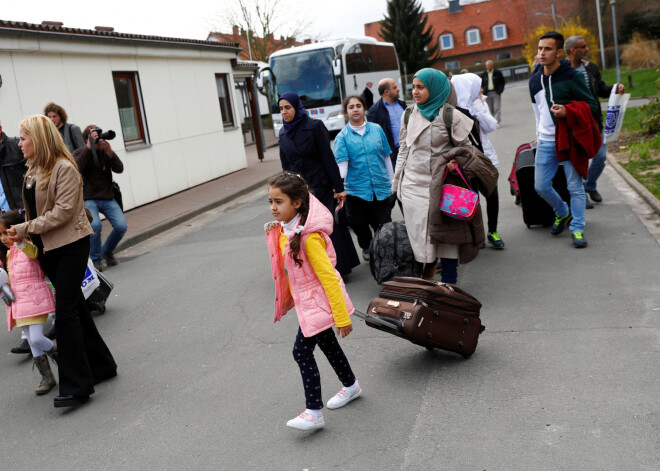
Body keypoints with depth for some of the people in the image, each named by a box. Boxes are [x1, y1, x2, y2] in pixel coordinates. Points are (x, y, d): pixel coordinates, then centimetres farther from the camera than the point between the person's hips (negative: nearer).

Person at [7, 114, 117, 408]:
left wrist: (25, 229, -18)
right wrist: (22, 235, 7)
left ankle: (76, 386, -6)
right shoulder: (33, 172, 12)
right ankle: (101, 366, 26)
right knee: (74, 307, 13)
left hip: (71, 246, -8)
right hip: (48, 249, 8)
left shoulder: (64, 168, -14)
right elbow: (35, 211, 17)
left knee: (66, 311, -10)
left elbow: (63, 211, -19)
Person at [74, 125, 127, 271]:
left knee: (121, 225, -16)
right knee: (95, 225, -29)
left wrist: (109, 151, -19)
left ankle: (107, 251, 14)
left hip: (108, 198, 3)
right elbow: (78, 167, -22)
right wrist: (89, 146, -23)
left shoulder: (105, 152, 9)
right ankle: (95, 259, -5)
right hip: (89, 199, -3)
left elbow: (119, 169, -6)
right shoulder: (79, 153, 1)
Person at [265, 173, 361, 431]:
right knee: (327, 344, 22)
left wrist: (341, 317, -23)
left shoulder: (309, 237, -27)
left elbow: (329, 276, -26)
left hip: (318, 301, -9)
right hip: (305, 300, 9)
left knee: (302, 351, -9)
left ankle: (313, 412, 0)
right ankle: (351, 386, 42)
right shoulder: (282, 230, -1)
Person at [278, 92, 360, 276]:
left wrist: (338, 187, -10)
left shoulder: (314, 126, -8)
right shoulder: (284, 133, 8)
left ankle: (338, 268, 10)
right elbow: (286, 165, 13)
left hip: (320, 186, -4)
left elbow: (328, 158, -9)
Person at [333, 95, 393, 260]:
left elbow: (386, 157, 12)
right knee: (360, 225, 11)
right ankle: (367, 249, 38)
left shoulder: (376, 129, 6)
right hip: (356, 189, -1)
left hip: (381, 188, 1)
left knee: (384, 225, -1)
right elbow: (341, 163, -9)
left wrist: (392, 183, 14)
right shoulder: (342, 137, 1)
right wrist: (339, 186, -24)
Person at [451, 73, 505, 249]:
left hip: (485, 156, 5)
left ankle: (492, 232, 19)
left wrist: (478, 105, -7)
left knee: (492, 194, 3)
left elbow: (491, 126, -3)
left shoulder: (480, 103, 9)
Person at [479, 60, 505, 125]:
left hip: (496, 93, -2)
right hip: (488, 93, 2)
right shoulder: (483, 74, 9)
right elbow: (482, 84, 12)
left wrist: (500, 91, -7)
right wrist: (484, 92, -3)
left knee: (497, 108, -9)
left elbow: (502, 82, 5)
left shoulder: (498, 72, 3)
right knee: (491, 109, 3)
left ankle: (497, 122, -11)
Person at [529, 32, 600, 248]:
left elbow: (592, 105, -7)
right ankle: (562, 214, 32)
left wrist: (567, 111, -23)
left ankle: (577, 229, 10)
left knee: (575, 186, -1)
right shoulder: (534, 80, 9)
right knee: (541, 186, 6)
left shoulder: (571, 77, -8)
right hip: (545, 142, 5)